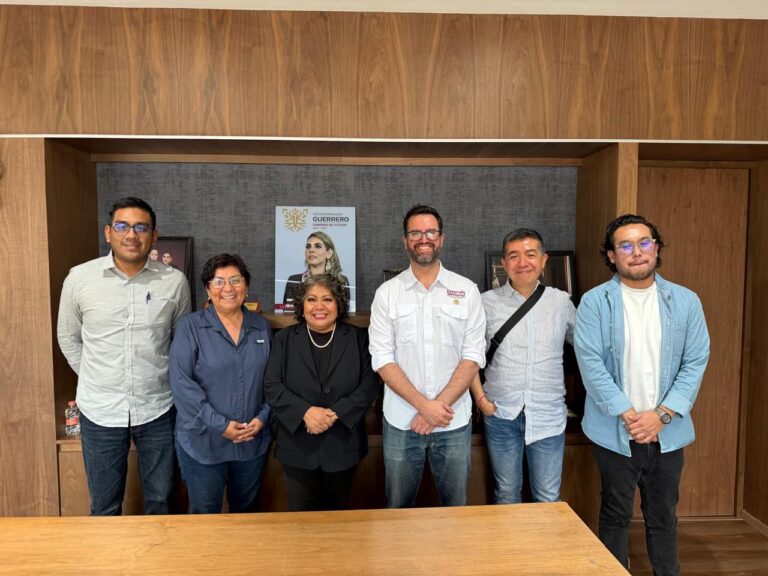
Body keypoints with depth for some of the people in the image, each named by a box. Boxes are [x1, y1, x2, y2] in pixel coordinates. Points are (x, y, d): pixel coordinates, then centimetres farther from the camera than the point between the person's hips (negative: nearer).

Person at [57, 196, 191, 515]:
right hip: (100, 411, 0)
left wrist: (170, 380, 6)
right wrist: (94, 379, 7)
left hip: (157, 409, 0)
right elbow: (68, 337, 8)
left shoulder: (175, 281, -7)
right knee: (104, 507, 17)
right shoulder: (80, 278, -6)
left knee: (160, 501, 17)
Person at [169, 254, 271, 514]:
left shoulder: (261, 326, 5)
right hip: (202, 442, -3)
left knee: (246, 512, 20)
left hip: (253, 442, 3)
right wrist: (220, 424, -16)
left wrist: (262, 418, -7)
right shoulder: (191, 326, -7)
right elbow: (182, 383, -13)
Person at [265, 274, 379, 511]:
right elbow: (272, 386, -4)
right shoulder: (285, 338, 3)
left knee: (337, 514, 16)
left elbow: (370, 383, -5)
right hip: (297, 445, 0)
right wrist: (306, 411, -19)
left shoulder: (357, 338, 1)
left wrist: (335, 413, -17)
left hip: (342, 445, 0)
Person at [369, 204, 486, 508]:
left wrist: (440, 405, -13)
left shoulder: (466, 290, 1)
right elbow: (382, 358, -6)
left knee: (456, 508, 15)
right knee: (398, 508, 15)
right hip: (401, 422, 0)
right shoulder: (387, 293, -1)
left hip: (454, 422, 0)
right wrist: (424, 405, -14)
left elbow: (473, 356, -4)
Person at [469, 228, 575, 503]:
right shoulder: (487, 302, -2)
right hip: (501, 415, 0)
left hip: (548, 416, 1)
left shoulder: (561, 302, 1)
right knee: (506, 495, 15)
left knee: (549, 499, 10)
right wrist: (480, 398, -3)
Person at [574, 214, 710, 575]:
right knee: (615, 515, 12)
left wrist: (661, 415, -11)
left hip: (667, 432, 2)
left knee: (663, 516, 16)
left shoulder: (686, 301, 1)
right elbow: (591, 363, -11)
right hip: (615, 431, -2)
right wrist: (628, 415, -16)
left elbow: (695, 363, -2)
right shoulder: (594, 302, -6)